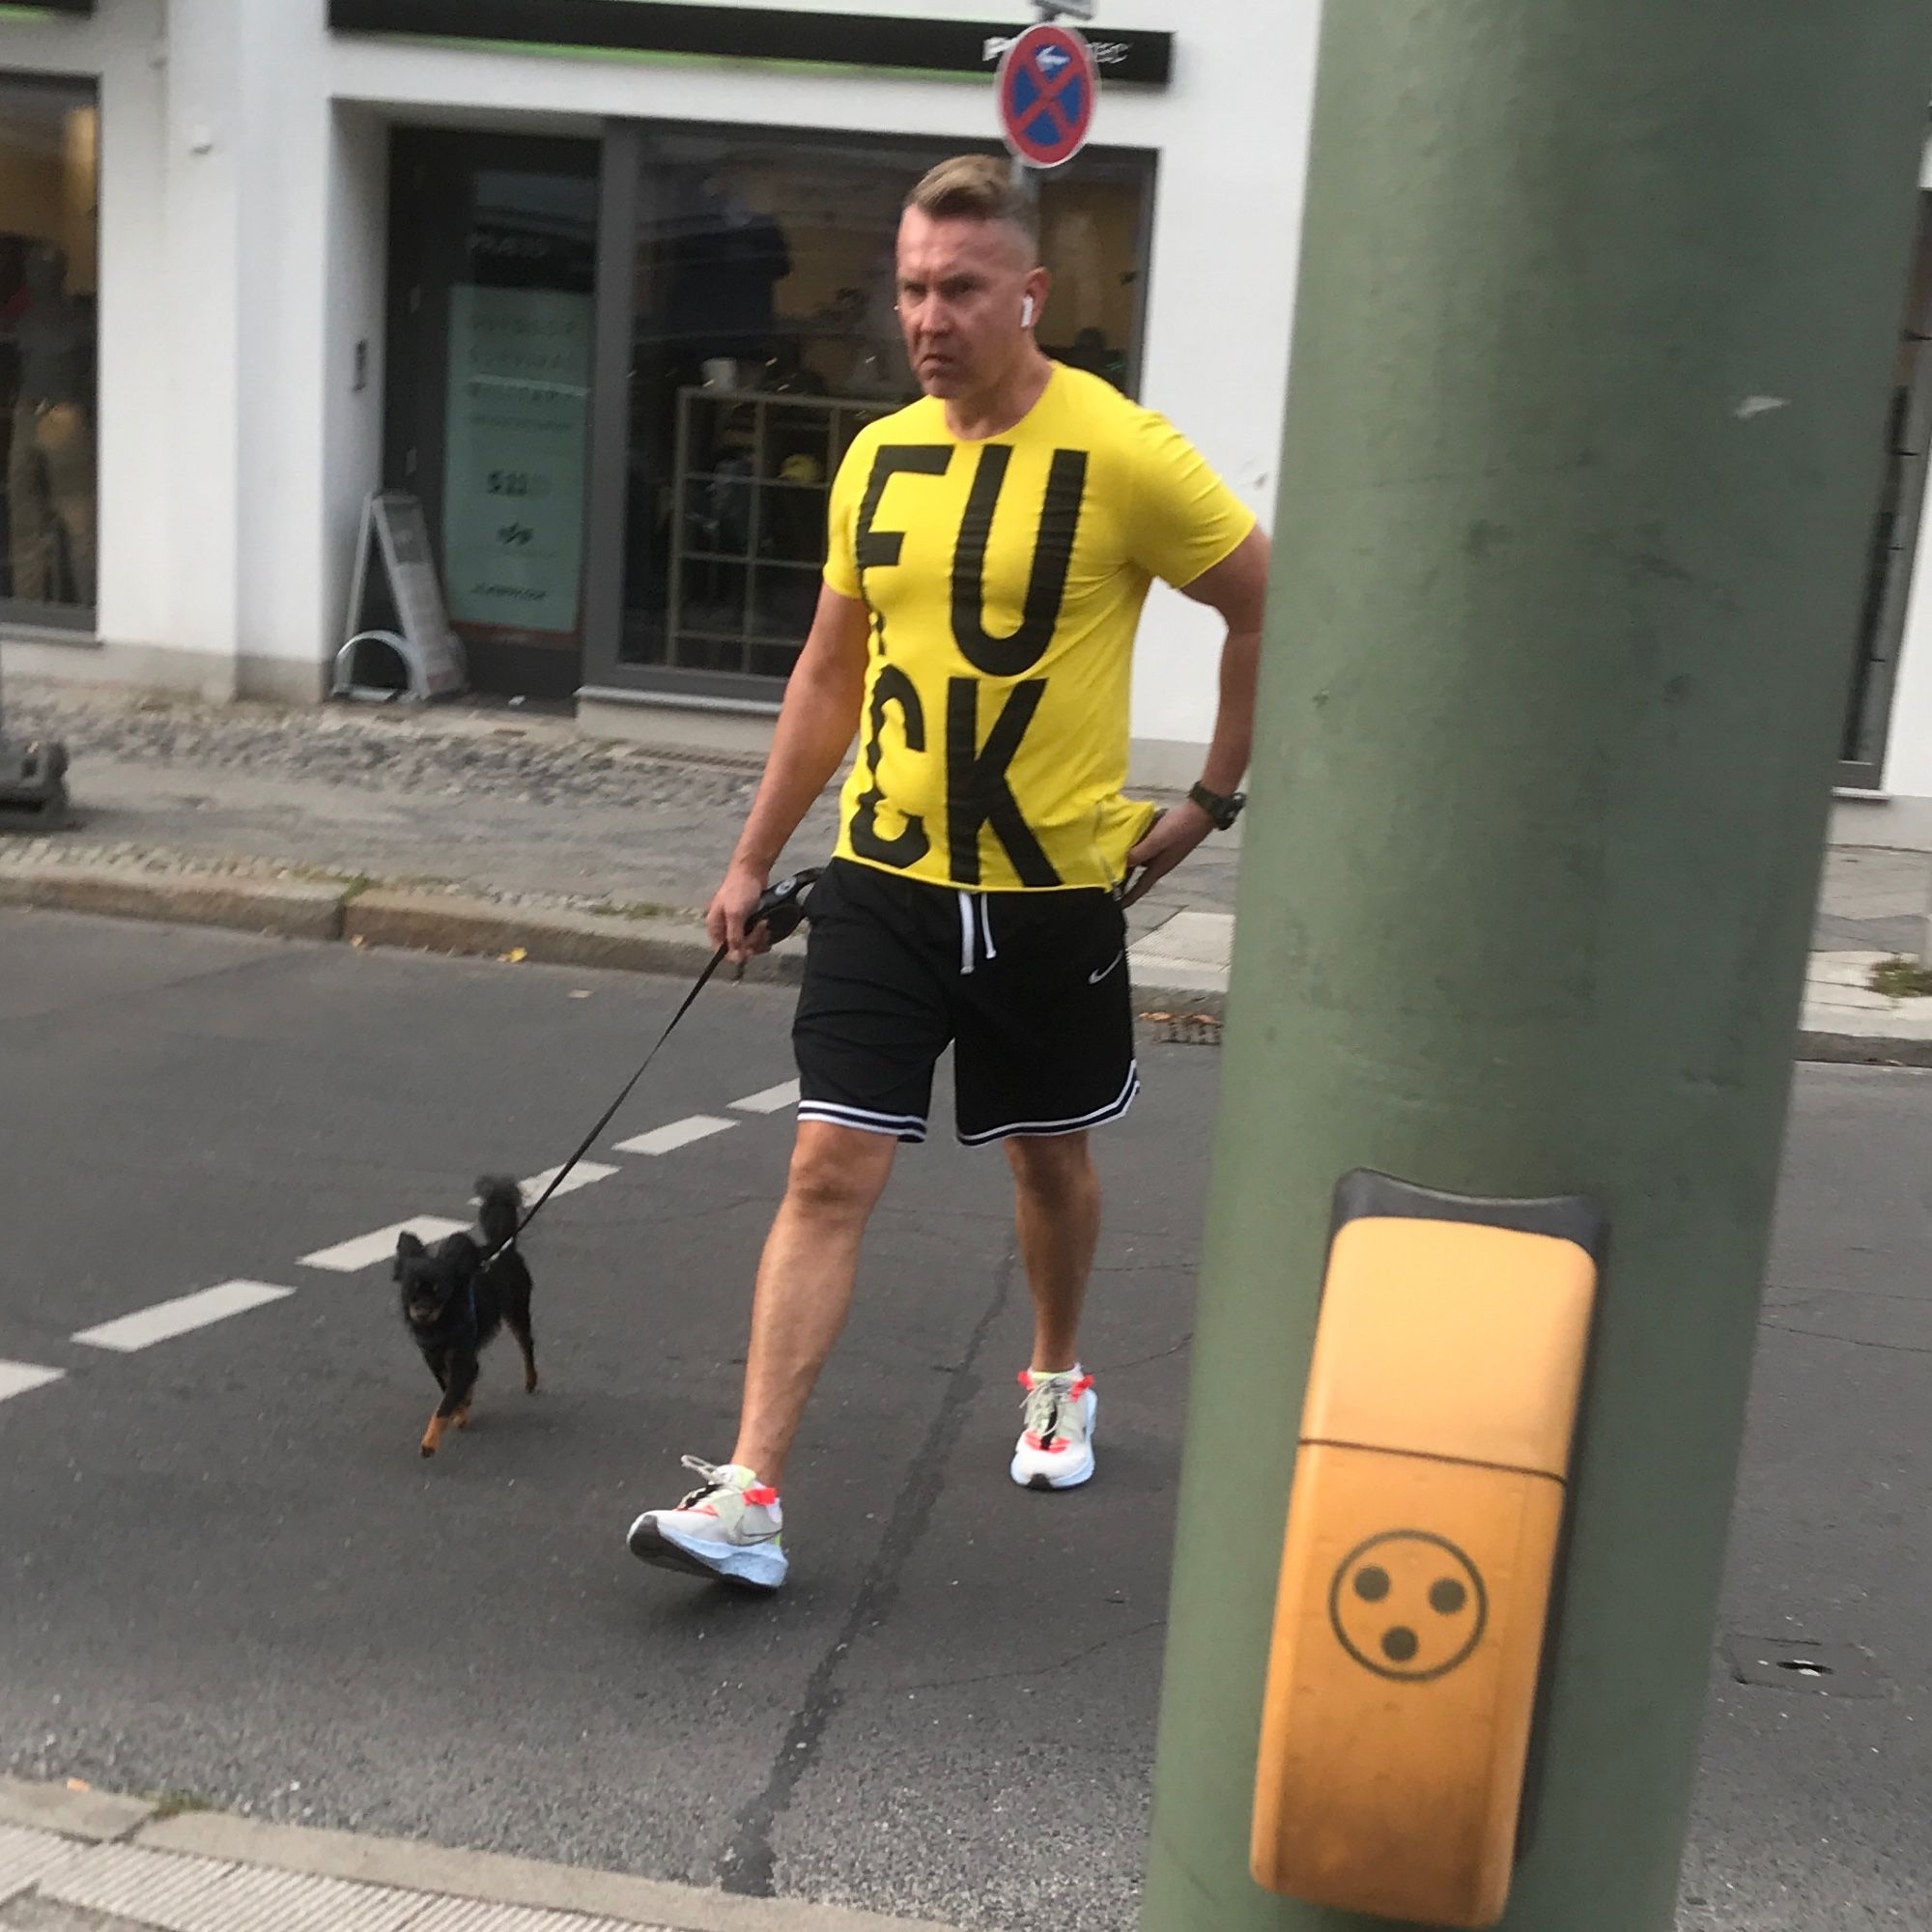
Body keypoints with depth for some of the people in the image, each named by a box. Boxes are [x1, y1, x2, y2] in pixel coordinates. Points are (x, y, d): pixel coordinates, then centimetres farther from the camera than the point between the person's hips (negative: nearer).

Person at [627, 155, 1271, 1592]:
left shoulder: (1121, 454, -11)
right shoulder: (877, 458, 4)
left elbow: (1272, 607, -2)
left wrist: (1212, 800, -1)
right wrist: (754, 860, 13)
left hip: (1052, 890, -2)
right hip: (885, 880, 3)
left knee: (1051, 1155, 17)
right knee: (830, 1174, -3)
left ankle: (1059, 1381, 44)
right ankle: (749, 1498, 0)